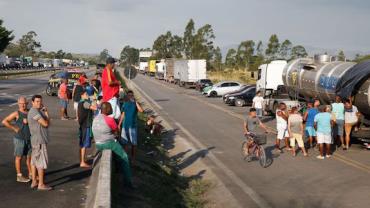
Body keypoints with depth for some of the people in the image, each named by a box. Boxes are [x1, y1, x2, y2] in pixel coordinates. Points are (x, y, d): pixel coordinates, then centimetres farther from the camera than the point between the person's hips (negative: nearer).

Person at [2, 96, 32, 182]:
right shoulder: (16, 113, -13)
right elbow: (4, 121, -16)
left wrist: (27, 121, -13)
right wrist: (14, 128, -15)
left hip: (29, 139, 6)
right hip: (19, 139, -6)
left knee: (29, 156, 12)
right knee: (19, 157, 4)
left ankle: (31, 174, 24)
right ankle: (19, 176, 13)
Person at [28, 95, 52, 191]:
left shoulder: (39, 111, 15)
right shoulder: (34, 111, -16)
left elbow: (48, 124, 11)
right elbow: (45, 123, -19)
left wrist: (45, 112, 2)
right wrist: (47, 115, -5)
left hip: (36, 140, 10)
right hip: (39, 140, -10)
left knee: (34, 161, 14)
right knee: (42, 161, -5)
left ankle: (34, 182, 22)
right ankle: (41, 184, -1)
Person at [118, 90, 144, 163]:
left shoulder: (135, 103, -3)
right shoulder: (125, 104, 7)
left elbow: (141, 110, -23)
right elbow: (123, 114, 13)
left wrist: (135, 101, -22)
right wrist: (119, 124, 9)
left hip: (133, 126, -3)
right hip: (125, 125, 3)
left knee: (133, 143, 3)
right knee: (125, 143, 6)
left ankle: (133, 158, 15)